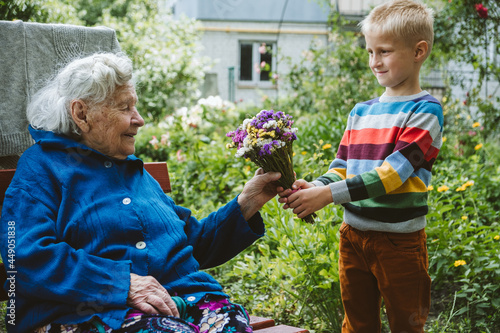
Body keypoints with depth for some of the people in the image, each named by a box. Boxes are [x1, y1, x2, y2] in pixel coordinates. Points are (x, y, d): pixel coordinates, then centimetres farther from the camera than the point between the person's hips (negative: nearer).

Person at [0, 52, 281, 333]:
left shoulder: (135, 170, 27)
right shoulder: (41, 166, 6)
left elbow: (192, 242, 29)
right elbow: (28, 257, -10)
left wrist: (246, 203, 17)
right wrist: (124, 283, -16)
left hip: (184, 297, 6)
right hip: (98, 310, -6)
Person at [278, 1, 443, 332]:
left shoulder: (425, 111, -10)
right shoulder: (361, 112, 11)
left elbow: (392, 173, -20)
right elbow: (341, 168, 10)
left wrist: (328, 194, -25)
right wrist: (311, 188, -11)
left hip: (399, 239, -6)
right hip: (353, 233, 6)